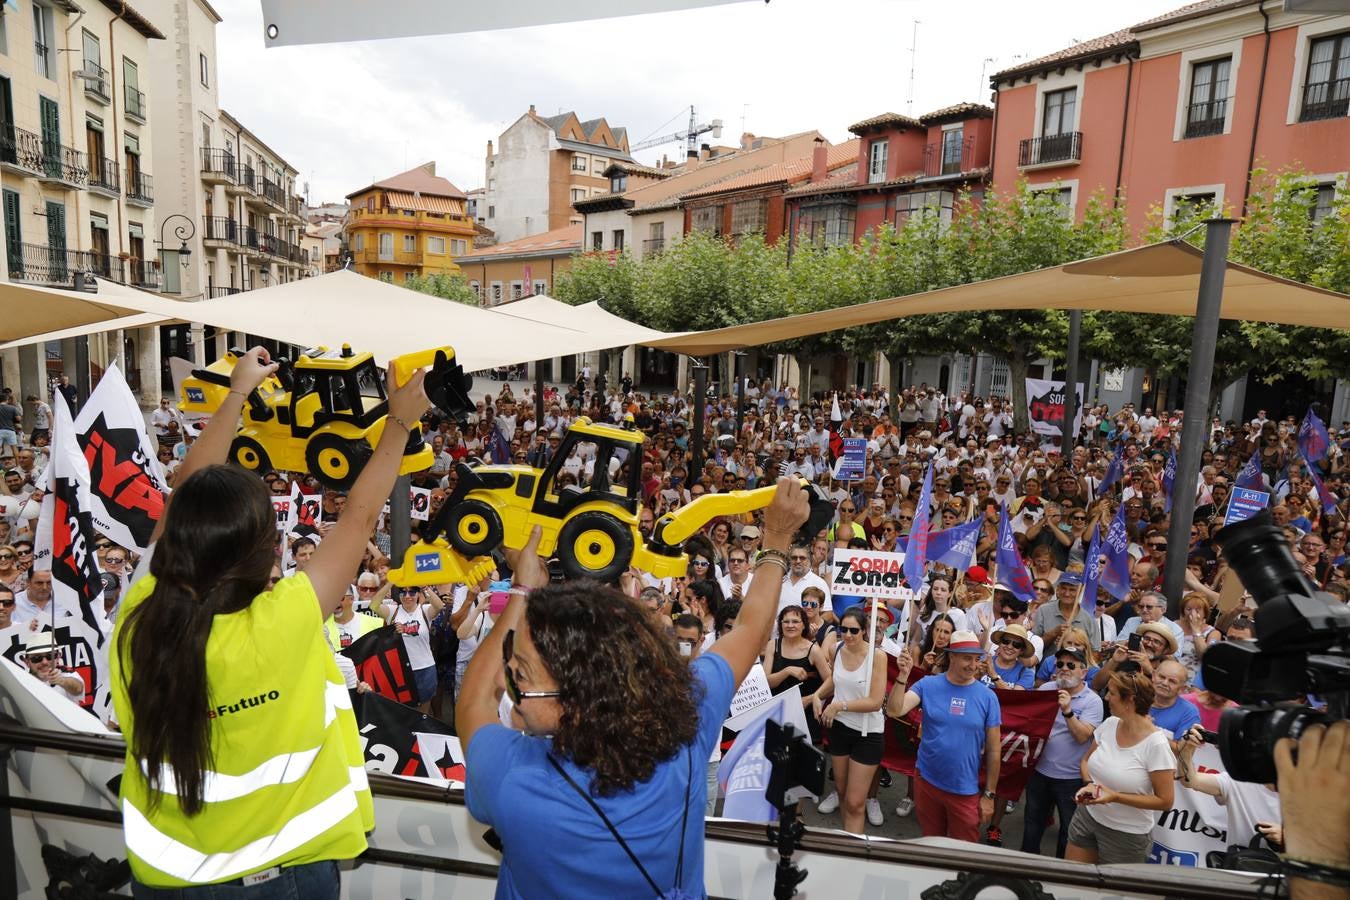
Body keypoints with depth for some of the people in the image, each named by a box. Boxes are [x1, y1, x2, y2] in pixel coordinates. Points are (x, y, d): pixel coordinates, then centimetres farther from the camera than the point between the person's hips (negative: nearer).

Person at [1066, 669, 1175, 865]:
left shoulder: (1156, 744, -21)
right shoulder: (1109, 724, -5)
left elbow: (1164, 801, -16)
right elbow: (1086, 761, 8)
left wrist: (1115, 796, -23)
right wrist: (1089, 784, -12)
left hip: (1127, 834, -5)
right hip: (1087, 817, 5)